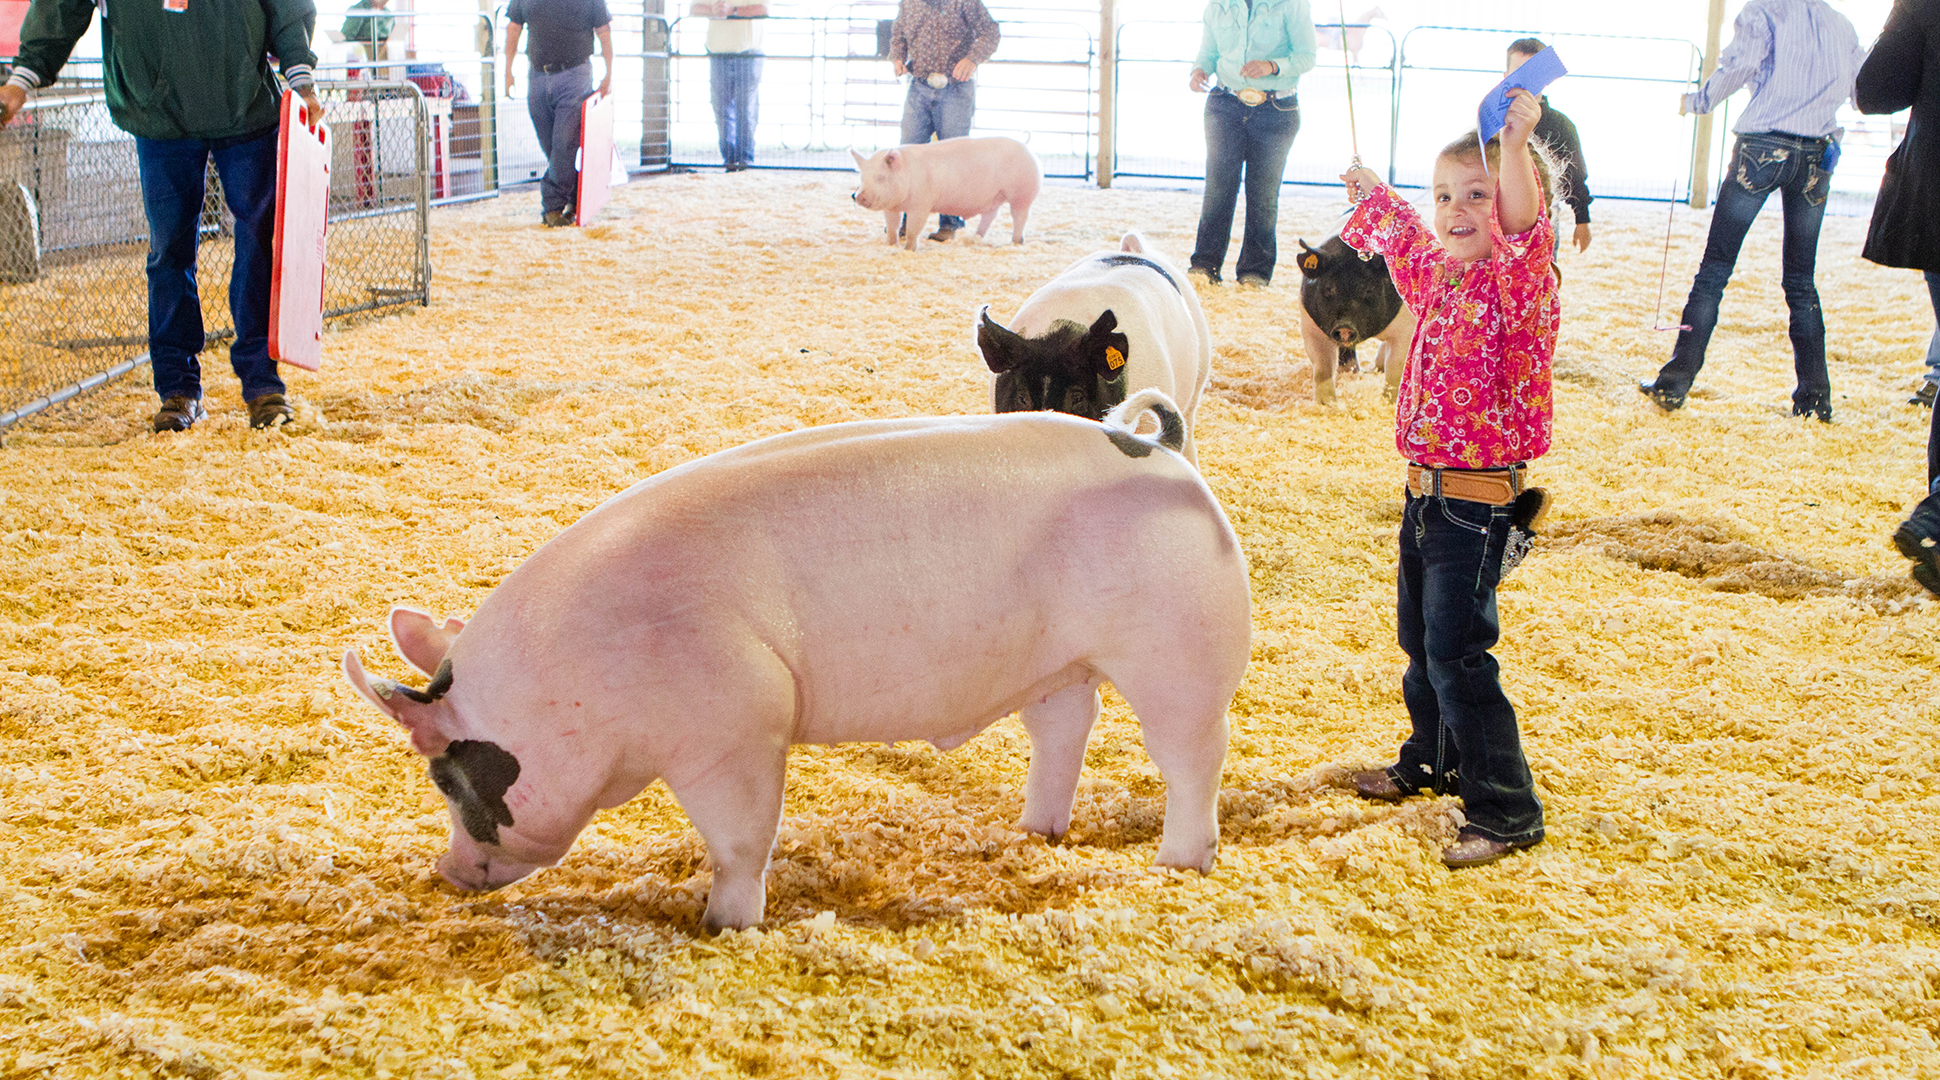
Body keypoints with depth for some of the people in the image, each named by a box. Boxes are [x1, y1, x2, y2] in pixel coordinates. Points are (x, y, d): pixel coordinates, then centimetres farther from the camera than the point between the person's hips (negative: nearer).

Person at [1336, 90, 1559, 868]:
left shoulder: (1519, 280, -16)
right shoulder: (1439, 271, 7)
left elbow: (1523, 227, -39)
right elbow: (1405, 240, 32)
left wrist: (1515, 148, -55)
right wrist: (1374, 195, 45)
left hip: (1479, 503, -9)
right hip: (1425, 490, 9)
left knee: (1456, 654, -8)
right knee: (1419, 637, 22)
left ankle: (1507, 812, 2)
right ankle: (1433, 761, 44)